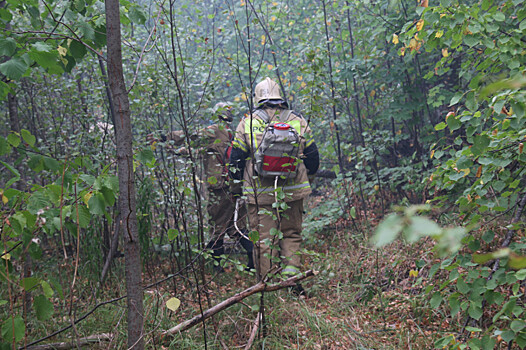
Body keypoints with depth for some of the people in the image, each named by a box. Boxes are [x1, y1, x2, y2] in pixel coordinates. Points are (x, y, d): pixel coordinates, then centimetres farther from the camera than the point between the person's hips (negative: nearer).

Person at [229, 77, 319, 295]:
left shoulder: (247, 124, -1)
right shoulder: (299, 122, 4)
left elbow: (236, 159, 2)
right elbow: (312, 157, 10)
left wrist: (239, 180, 20)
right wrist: (306, 180, 26)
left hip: (259, 193, -1)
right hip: (292, 192, 2)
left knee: (263, 239, 6)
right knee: (291, 234, 15)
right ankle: (291, 275, 0)